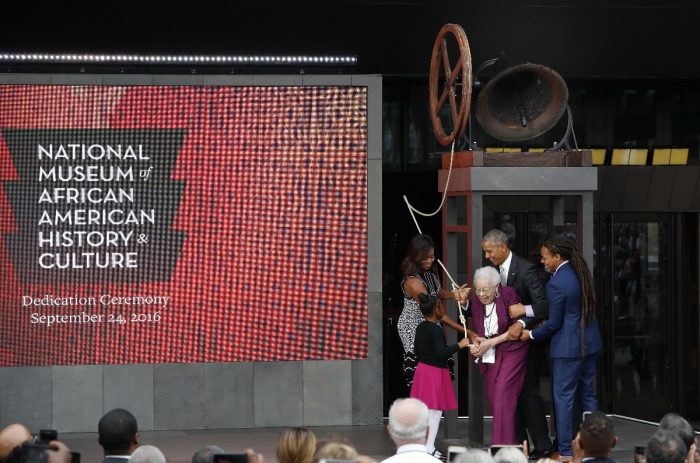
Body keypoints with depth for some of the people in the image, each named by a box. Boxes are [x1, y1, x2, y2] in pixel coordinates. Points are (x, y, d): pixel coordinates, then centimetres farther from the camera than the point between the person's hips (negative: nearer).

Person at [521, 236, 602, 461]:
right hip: (590, 343, 8)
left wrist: (531, 334, 2)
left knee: (564, 397, 0)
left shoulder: (556, 283, -19)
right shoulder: (581, 272, 6)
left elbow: (554, 323, -14)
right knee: (588, 394, 16)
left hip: (568, 347, -8)